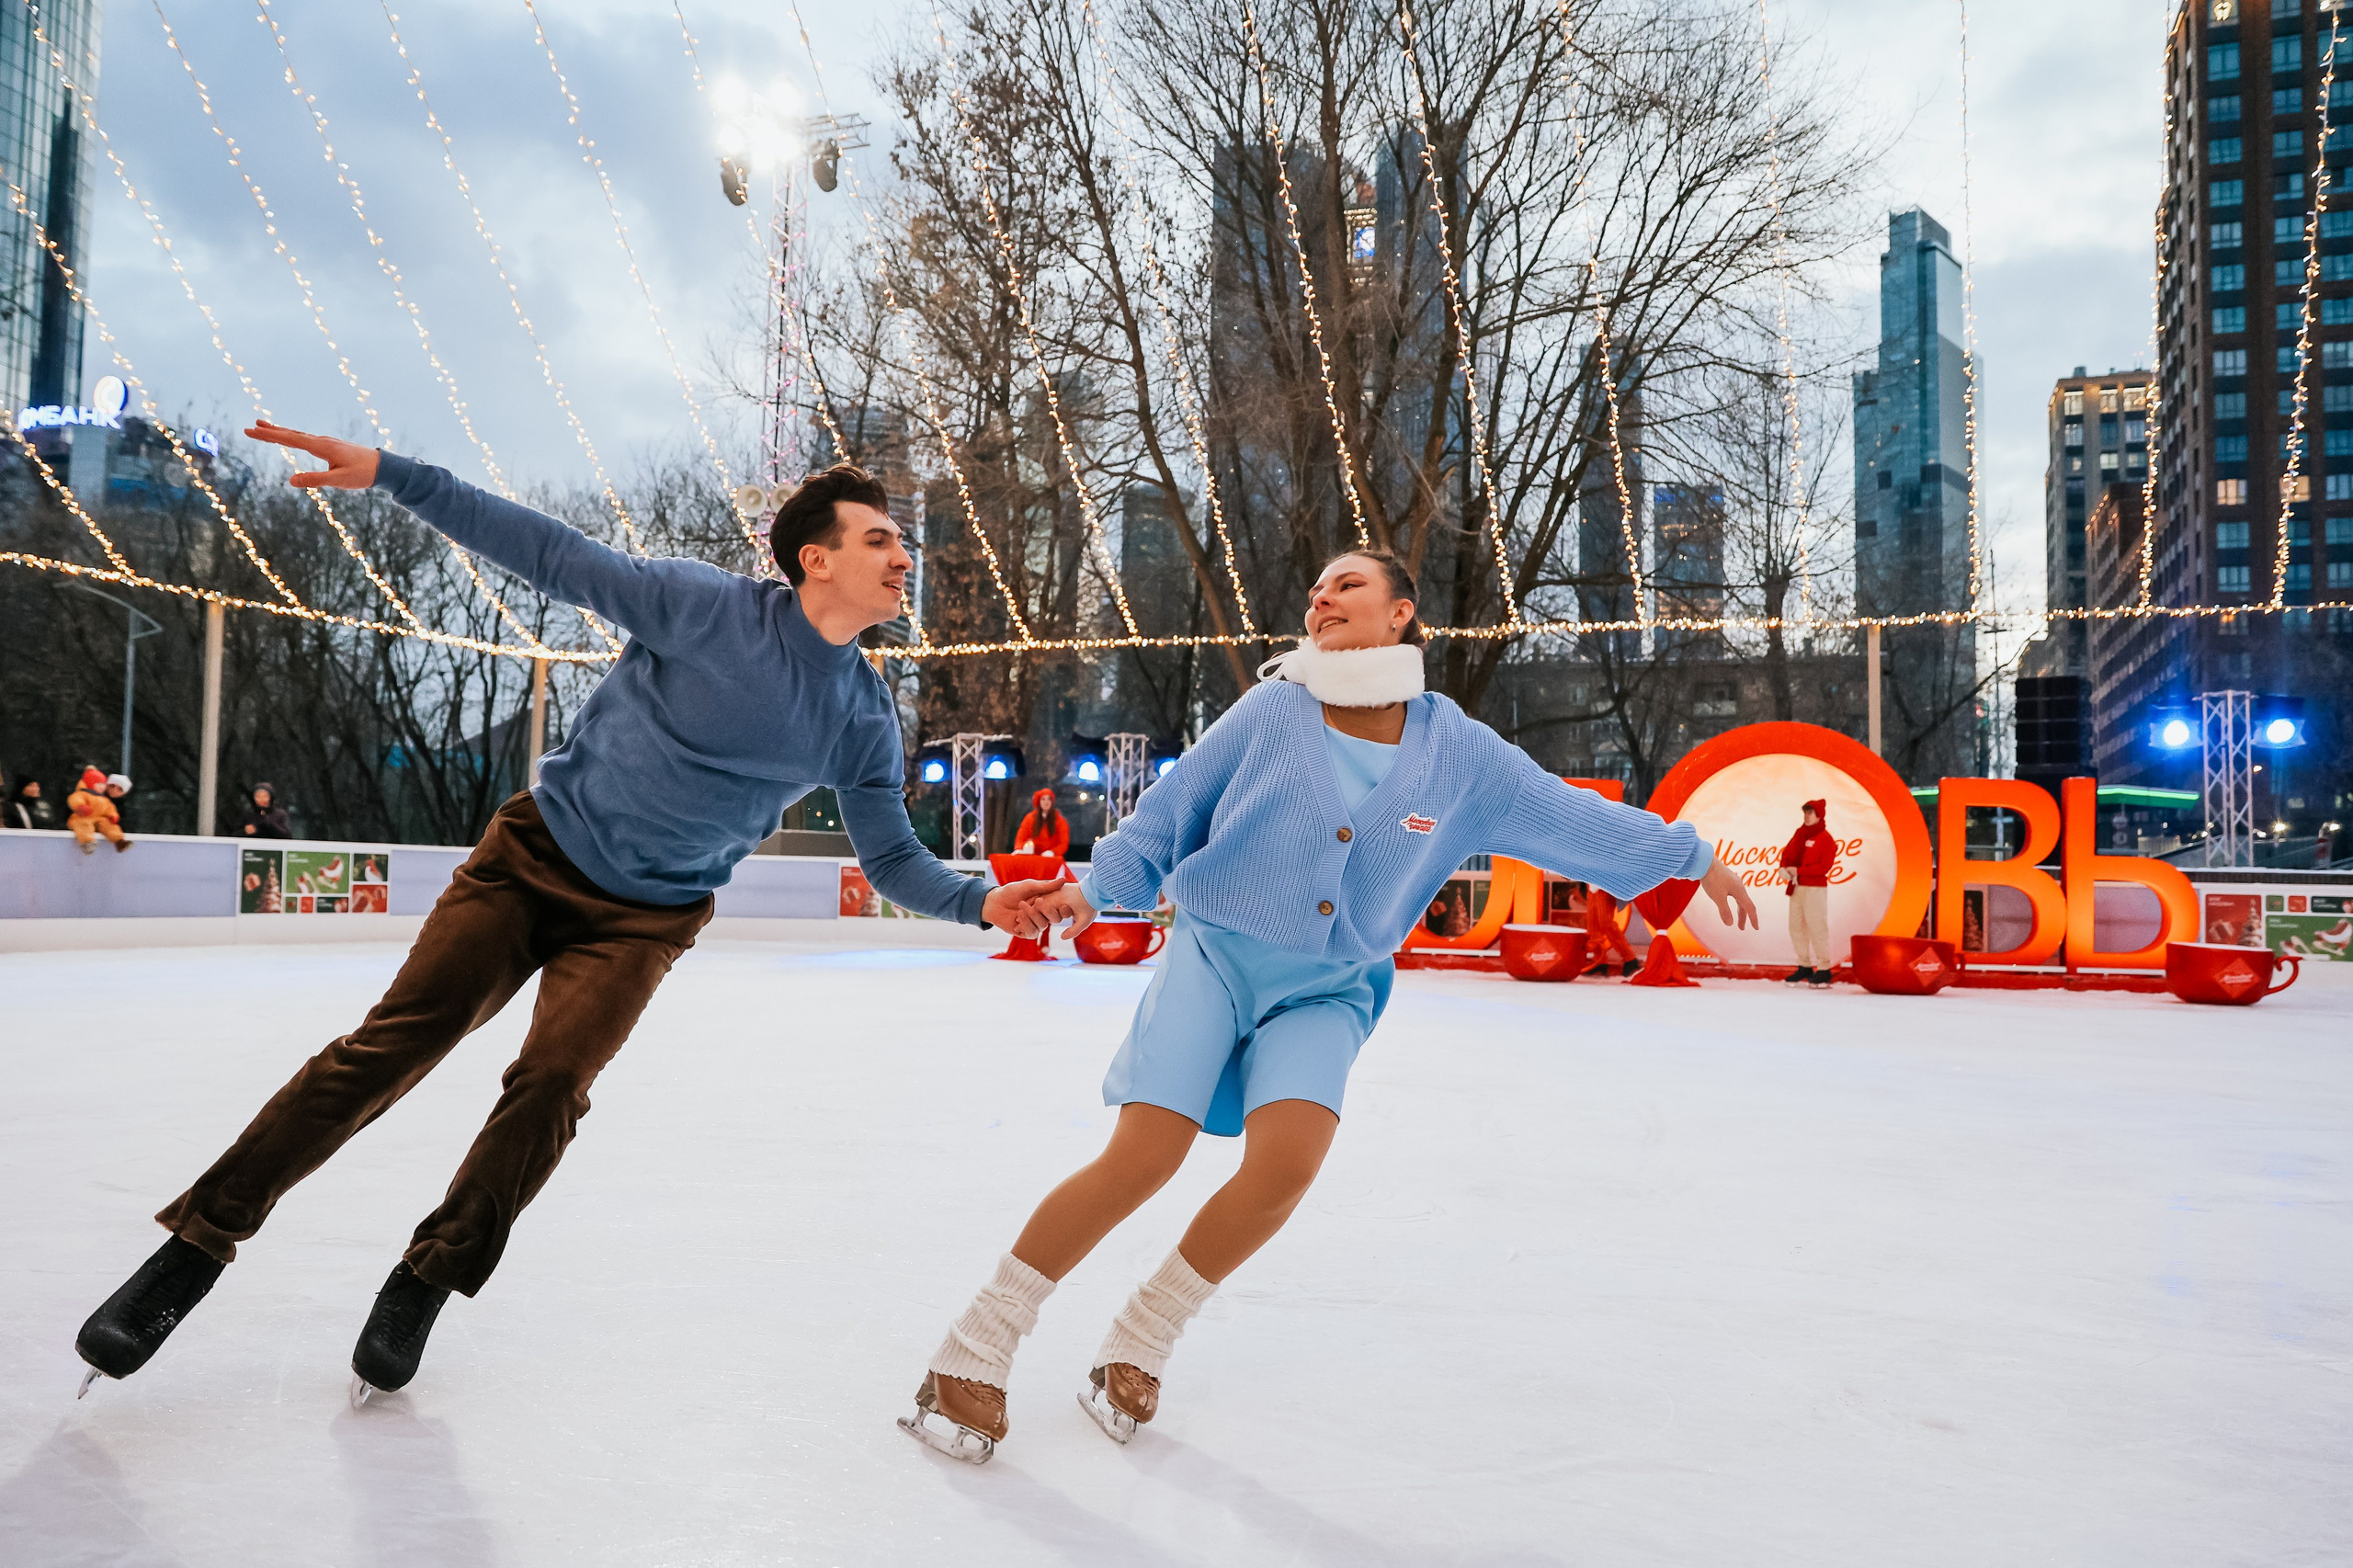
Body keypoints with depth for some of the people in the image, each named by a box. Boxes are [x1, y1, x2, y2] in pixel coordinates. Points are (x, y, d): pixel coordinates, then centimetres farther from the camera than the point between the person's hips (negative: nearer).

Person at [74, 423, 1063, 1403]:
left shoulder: (864, 720, -4)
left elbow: (892, 855, 3)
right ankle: (200, 1242, 6)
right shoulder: (710, 606, -16)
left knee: (551, 1083, -15)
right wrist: (387, 474, -17)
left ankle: (424, 1285, 6)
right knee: (389, 1047, -8)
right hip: (535, 856, -2)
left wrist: (978, 902, -15)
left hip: (644, 918, 2)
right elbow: (553, 557, -13)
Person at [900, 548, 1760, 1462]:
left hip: (1327, 991, 2)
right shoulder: (1272, 712, -4)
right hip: (1214, 952, -1)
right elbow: (1171, 810, 4)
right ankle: (977, 1345, 1)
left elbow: (1573, 818, 8)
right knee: (1143, 1156, -16)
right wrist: (1095, 889, -5)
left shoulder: (1457, 751, 0)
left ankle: (1142, 1338, 1)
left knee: (1290, 1155, -24)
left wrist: (1693, 859, 14)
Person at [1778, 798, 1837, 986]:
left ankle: (1824, 969, -3)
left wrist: (1798, 871, -19)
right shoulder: (1799, 834, 14)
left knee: (1817, 927, -8)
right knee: (1796, 927, 8)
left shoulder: (1825, 839, -8)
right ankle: (1805, 967, 16)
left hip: (1815, 888, -8)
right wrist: (1784, 868, -6)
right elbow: (1787, 853, 15)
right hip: (1796, 888, 8)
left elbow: (1824, 867, -15)